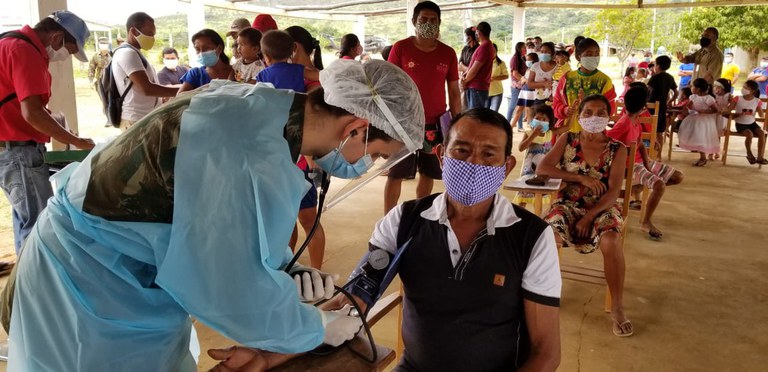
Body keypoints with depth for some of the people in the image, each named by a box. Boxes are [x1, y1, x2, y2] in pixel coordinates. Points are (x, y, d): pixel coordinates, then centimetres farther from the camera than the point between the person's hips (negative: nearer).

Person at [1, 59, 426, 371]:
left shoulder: (262, 106, -7)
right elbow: (247, 299, -25)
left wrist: (287, 270, 2)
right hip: (91, 286, -8)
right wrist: (319, 328, -8)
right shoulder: (257, 167, -34)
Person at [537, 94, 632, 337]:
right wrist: (582, 178, -13)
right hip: (568, 205, 1)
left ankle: (617, 308, -18)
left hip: (602, 209, -1)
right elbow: (541, 169, -7)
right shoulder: (567, 141, 4)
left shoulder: (617, 149, 0)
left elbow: (613, 192, -8)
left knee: (611, 241, -34)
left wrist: (589, 217, -21)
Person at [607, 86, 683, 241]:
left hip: (641, 161, 9)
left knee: (678, 177, 8)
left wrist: (647, 162, -5)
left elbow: (640, 144, 9)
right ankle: (646, 222, -11)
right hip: (629, 166, -9)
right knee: (660, 186, -30)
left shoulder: (636, 122, 6)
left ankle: (638, 186, 17)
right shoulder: (624, 123, -23)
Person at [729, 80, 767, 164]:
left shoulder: (757, 101, -3)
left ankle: (760, 157, -18)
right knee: (750, 134, -31)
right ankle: (749, 154, -6)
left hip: (752, 123, 3)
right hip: (740, 124, -3)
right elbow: (727, 110, -17)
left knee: (762, 133, -24)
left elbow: (762, 115, 2)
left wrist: (759, 110, -13)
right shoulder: (738, 99, -9)